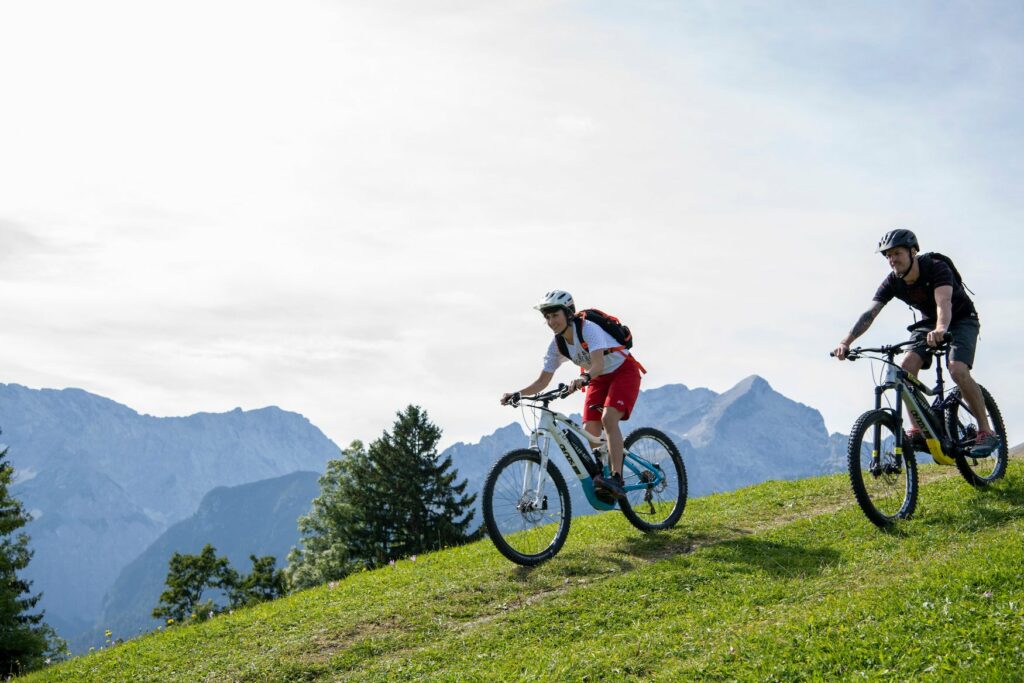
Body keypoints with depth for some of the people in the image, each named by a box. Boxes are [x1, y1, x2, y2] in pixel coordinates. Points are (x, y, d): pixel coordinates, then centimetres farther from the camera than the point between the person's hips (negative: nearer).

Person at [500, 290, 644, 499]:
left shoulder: (589, 329, -28)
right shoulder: (557, 345, -8)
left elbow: (598, 364, -43)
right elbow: (543, 380, -5)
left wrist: (584, 378, -63)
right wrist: (517, 394, -19)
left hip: (623, 371, -7)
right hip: (599, 380, 7)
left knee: (608, 418, -29)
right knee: (589, 432, -8)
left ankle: (616, 479, -34)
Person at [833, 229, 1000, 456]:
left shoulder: (936, 268, -30)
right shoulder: (892, 282, -16)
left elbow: (943, 302, -47)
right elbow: (869, 314, -24)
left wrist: (940, 330, -68)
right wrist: (846, 341, -39)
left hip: (962, 320, -5)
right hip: (929, 322, 5)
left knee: (957, 369, -28)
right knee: (907, 366, -19)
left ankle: (986, 432, -15)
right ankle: (918, 431, -12)